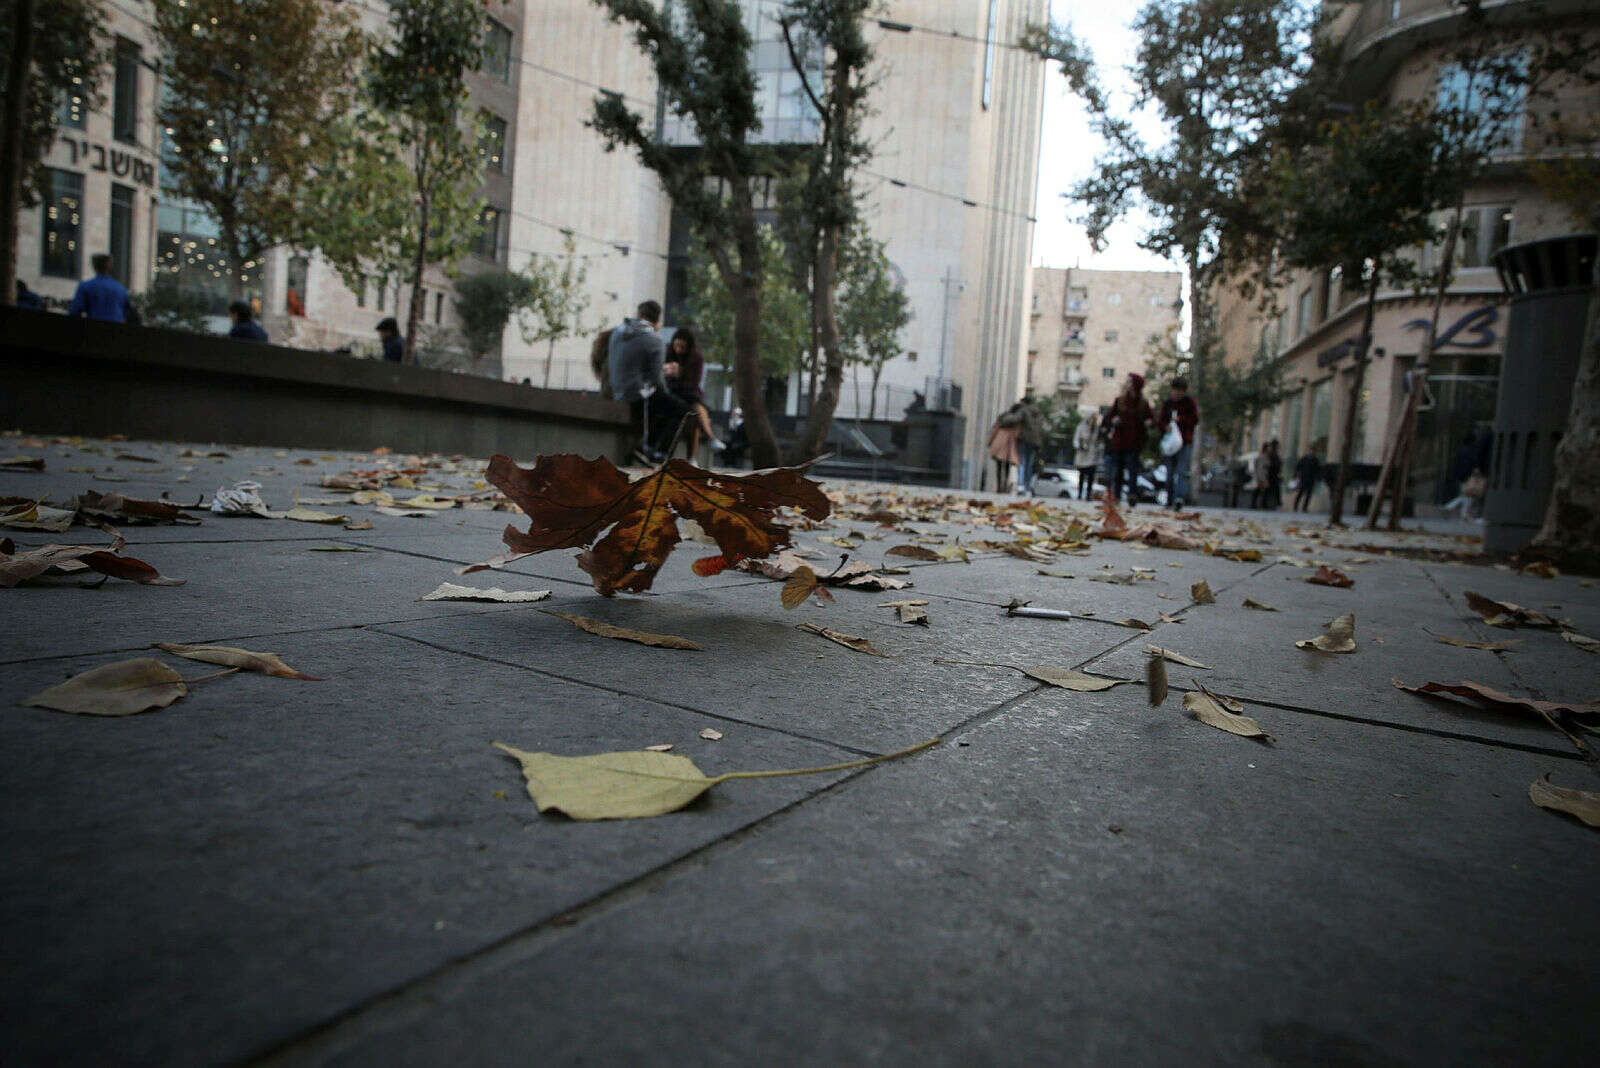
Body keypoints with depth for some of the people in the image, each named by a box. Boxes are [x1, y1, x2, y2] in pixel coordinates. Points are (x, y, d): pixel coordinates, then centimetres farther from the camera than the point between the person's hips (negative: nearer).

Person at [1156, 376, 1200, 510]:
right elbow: (1160, 421, 10)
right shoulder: (1167, 403, 12)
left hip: (1185, 442, -4)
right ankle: (1170, 500, 15)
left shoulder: (1189, 402, 2)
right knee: (1170, 472, 8)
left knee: (1182, 471, -16)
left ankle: (1180, 497, -28)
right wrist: (1165, 427, -11)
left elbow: (1195, 420, -3)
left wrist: (1180, 419, -15)